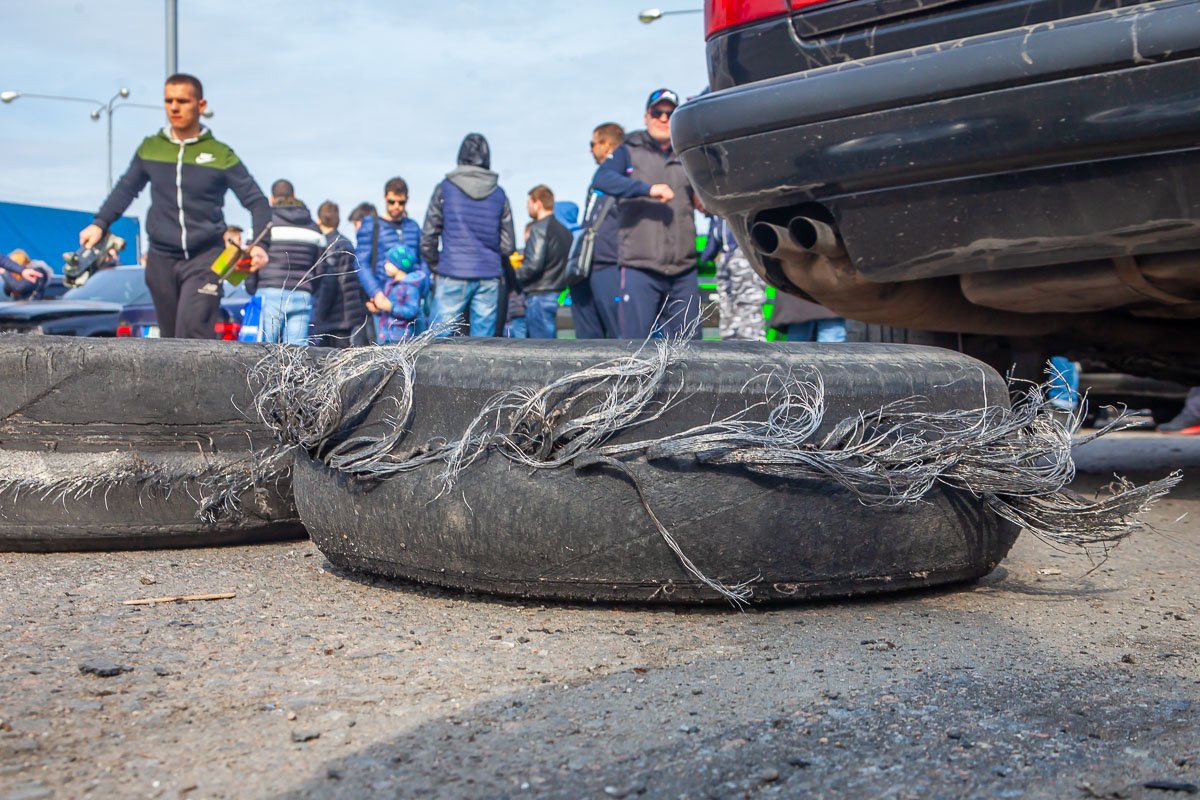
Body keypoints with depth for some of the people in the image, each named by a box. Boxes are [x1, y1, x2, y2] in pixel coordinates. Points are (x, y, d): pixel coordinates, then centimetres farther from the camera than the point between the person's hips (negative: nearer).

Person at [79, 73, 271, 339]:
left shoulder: (220, 155, -3)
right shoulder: (149, 149, 6)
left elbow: (256, 200, -2)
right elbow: (126, 188, 20)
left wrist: (260, 244, -16)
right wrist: (100, 223, 8)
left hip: (205, 260, -4)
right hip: (161, 260, 4)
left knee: (192, 332, -20)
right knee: (171, 339, 8)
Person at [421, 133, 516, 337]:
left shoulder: (445, 189, 0)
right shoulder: (499, 194, 6)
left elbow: (427, 239, -1)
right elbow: (508, 245, 6)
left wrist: (436, 266, 14)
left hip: (453, 276, -2)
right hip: (489, 279, 2)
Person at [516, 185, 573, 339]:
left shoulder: (539, 228, -11)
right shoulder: (563, 230, 15)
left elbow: (534, 264, -20)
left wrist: (514, 276, -6)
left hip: (539, 296, -9)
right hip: (556, 294, 9)